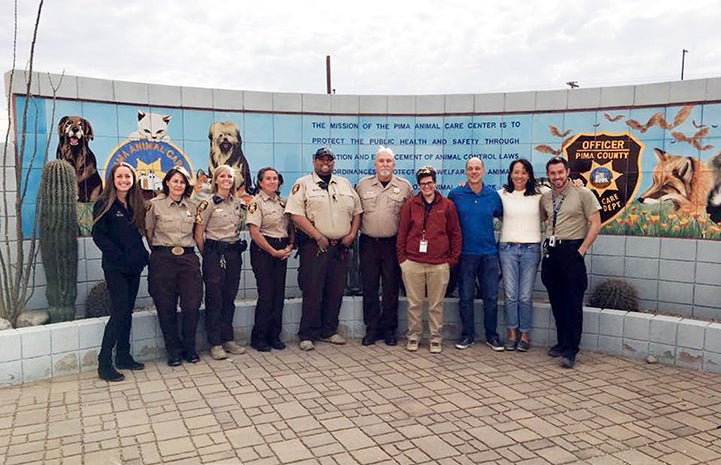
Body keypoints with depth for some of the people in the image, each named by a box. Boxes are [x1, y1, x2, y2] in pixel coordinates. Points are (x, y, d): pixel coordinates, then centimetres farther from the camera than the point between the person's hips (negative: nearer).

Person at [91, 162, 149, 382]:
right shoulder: (104, 204, -5)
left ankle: (123, 356, 20)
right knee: (119, 312, -10)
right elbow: (98, 235, -11)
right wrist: (119, 256, -17)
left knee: (127, 312, 11)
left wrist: (142, 255, 2)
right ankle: (104, 363, -2)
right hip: (115, 267, -6)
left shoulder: (136, 205, 12)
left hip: (134, 266, 6)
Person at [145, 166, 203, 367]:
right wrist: (160, 251, 9)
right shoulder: (155, 205, 1)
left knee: (192, 305, -2)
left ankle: (189, 348, 17)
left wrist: (189, 250, 13)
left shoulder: (193, 207, 10)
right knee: (166, 307, 2)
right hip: (163, 259, -2)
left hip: (188, 258, 2)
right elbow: (149, 233, 6)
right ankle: (173, 350, 18)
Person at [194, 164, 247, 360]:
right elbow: (198, 233, -6)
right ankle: (215, 343, 8)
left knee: (229, 298, 11)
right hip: (215, 254, -5)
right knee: (214, 299, 0)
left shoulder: (239, 203, 11)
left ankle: (228, 339, 22)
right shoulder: (208, 203, -6)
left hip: (234, 253, 5)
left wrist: (237, 246, 12)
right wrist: (207, 255, 0)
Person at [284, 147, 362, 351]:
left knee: (336, 291, 9)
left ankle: (329, 331, 22)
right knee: (312, 291, -5)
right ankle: (307, 335, 5)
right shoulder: (303, 184, 1)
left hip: (341, 247, 5)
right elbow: (296, 214, -9)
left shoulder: (345, 184, 17)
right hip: (315, 246, -5)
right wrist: (318, 237, -15)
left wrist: (352, 234, 3)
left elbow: (357, 211, 18)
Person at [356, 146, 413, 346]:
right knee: (369, 287, 5)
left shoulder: (405, 187, 4)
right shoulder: (363, 185, 7)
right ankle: (372, 328, 16)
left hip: (393, 244, -1)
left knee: (391, 288, 5)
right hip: (368, 243, 1)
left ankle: (389, 330, 16)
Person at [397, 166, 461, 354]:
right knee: (414, 303, 7)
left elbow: (455, 233, 9)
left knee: (436, 305, 7)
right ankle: (413, 337, 21)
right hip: (412, 263, 1)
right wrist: (402, 257, 3)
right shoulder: (410, 205, 5)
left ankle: (435, 339, 20)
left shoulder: (447, 205, 5)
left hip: (439, 264, 0)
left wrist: (453, 258, 4)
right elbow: (402, 232, 7)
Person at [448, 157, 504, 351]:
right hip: (465, 254, -1)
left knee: (491, 297, 5)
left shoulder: (493, 195, 3)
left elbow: (502, 217, 15)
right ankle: (467, 335, 19)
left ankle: (491, 335, 19)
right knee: (465, 297, 6)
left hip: (489, 253, 1)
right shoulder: (455, 194, 0)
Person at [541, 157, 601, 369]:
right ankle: (562, 343, 22)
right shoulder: (545, 198, 11)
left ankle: (570, 350, -2)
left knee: (573, 303, -5)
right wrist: (544, 246, 8)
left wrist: (581, 250, -10)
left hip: (571, 251, -5)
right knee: (556, 302, 10)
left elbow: (595, 223, -6)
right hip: (550, 252, 5)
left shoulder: (583, 194, -3)